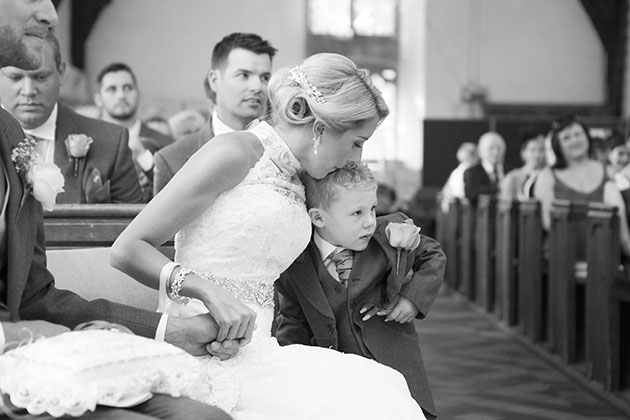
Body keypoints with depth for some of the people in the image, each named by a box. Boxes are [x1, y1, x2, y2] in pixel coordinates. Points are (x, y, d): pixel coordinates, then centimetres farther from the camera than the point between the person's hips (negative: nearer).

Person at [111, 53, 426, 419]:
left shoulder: (298, 183, 19)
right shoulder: (233, 152, -6)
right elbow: (127, 249, -10)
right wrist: (209, 291, -22)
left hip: (258, 348, 8)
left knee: (380, 388, -17)